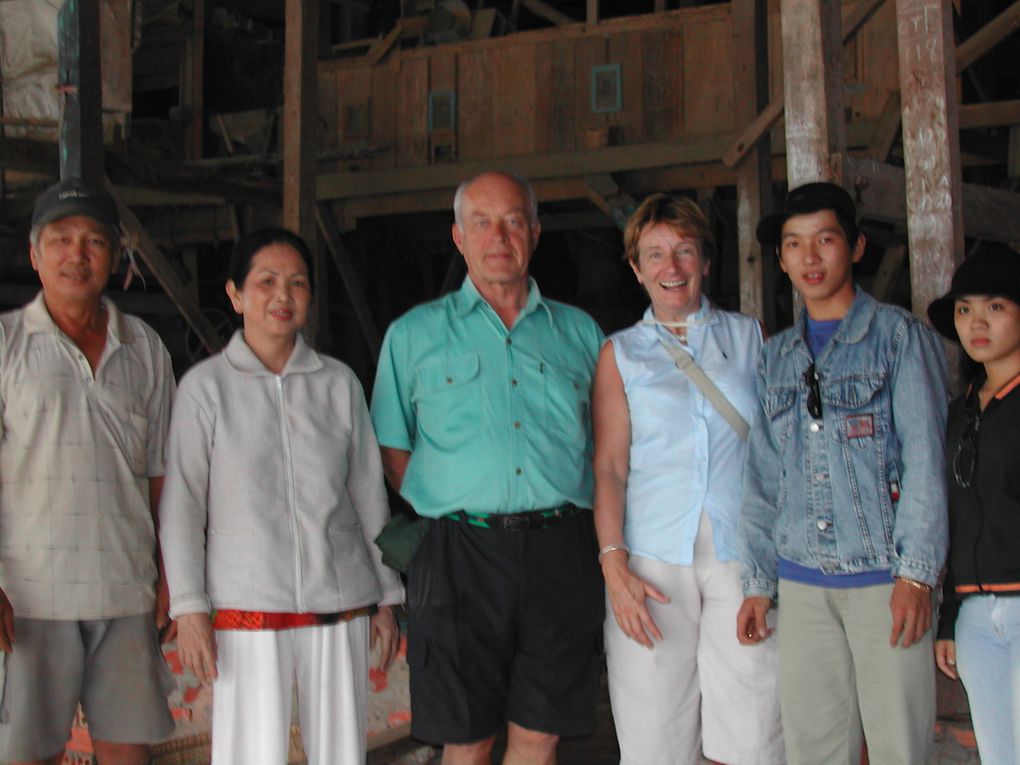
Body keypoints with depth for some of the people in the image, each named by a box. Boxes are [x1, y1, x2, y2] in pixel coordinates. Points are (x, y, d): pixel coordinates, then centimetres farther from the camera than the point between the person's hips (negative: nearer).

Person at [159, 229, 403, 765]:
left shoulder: (339, 383, 5)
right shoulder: (206, 386, -1)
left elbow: (368, 494, 9)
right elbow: (181, 505, -1)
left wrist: (387, 598, 10)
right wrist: (189, 608, -6)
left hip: (340, 603, 3)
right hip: (247, 607, -2)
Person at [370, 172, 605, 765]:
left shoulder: (579, 331, 14)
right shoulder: (414, 334, 9)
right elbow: (392, 451, 10)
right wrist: (447, 506, -1)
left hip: (561, 555, 2)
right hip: (461, 551, -1)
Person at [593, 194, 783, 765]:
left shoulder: (750, 336, 13)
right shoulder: (621, 354, 10)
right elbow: (609, 466, 3)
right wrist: (614, 566, -7)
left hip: (743, 552, 1)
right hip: (653, 557, 0)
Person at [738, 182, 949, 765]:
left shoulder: (901, 336, 2)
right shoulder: (776, 356, 15)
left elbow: (925, 456, -4)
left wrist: (917, 572, -12)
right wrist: (758, 582, 10)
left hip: (885, 577, -4)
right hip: (802, 582, 4)